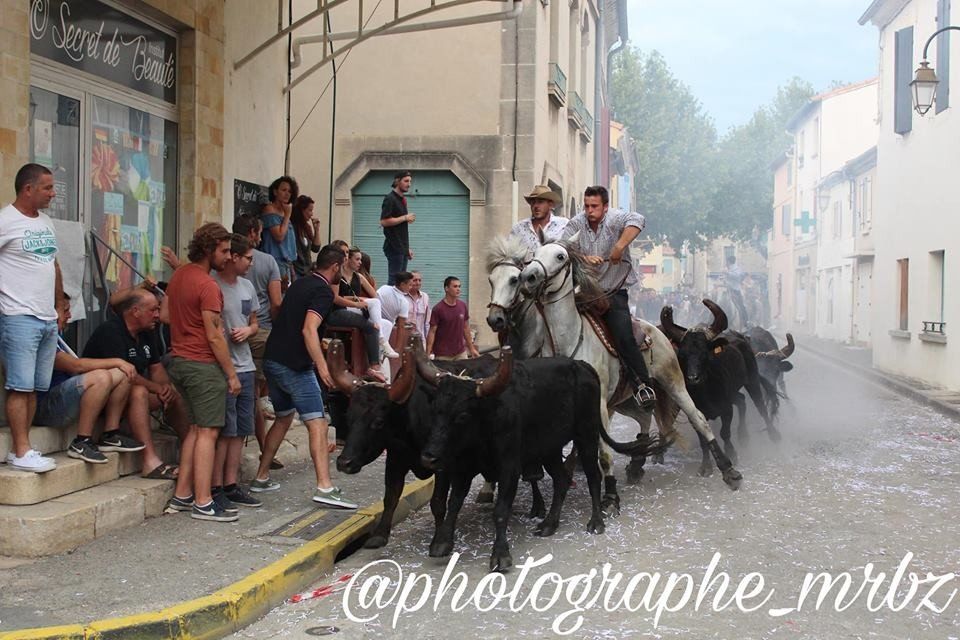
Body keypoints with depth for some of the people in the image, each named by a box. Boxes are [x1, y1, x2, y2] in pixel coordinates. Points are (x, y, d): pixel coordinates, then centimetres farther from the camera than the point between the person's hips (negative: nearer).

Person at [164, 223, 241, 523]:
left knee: (196, 428, 16)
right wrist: (232, 374, -10)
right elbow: (214, 336, -17)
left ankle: (182, 496, 18)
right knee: (208, 432, -6)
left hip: (178, 360, 9)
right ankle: (203, 503, -5)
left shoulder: (178, 276, 11)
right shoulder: (207, 286, -16)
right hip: (203, 365, -9)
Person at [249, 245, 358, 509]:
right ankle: (324, 487, -20)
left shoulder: (299, 284, 16)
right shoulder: (323, 292, -11)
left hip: (272, 359, 9)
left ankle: (261, 477, 25)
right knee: (317, 425, -11)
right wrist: (322, 365, -30)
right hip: (295, 366, -9)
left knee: (283, 418, 23)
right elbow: (309, 329, -24)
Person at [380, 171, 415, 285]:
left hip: (402, 248, 9)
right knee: (394, 280, -9)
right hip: (394, 248, -9)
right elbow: (384, 221, -20)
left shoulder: (402, 200, 19)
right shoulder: (390, 199, -9)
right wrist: (405, 218, -14)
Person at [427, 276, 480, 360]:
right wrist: (428, 353, -18)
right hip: (443, 355, -5)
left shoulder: (462, 306, 3)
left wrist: (472, 348, 11)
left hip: (461, 352, 5)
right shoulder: (438, 309, -12)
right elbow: (432, 332, -11)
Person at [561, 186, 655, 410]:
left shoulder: (615, 219, -8)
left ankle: (644, 384, -12)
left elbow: (637, 220, -29)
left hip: (614, 292, -4)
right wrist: (585, 259, -29)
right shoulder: (576, 224, 3)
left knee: (624, 338, -19)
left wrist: (619, 247, -38)